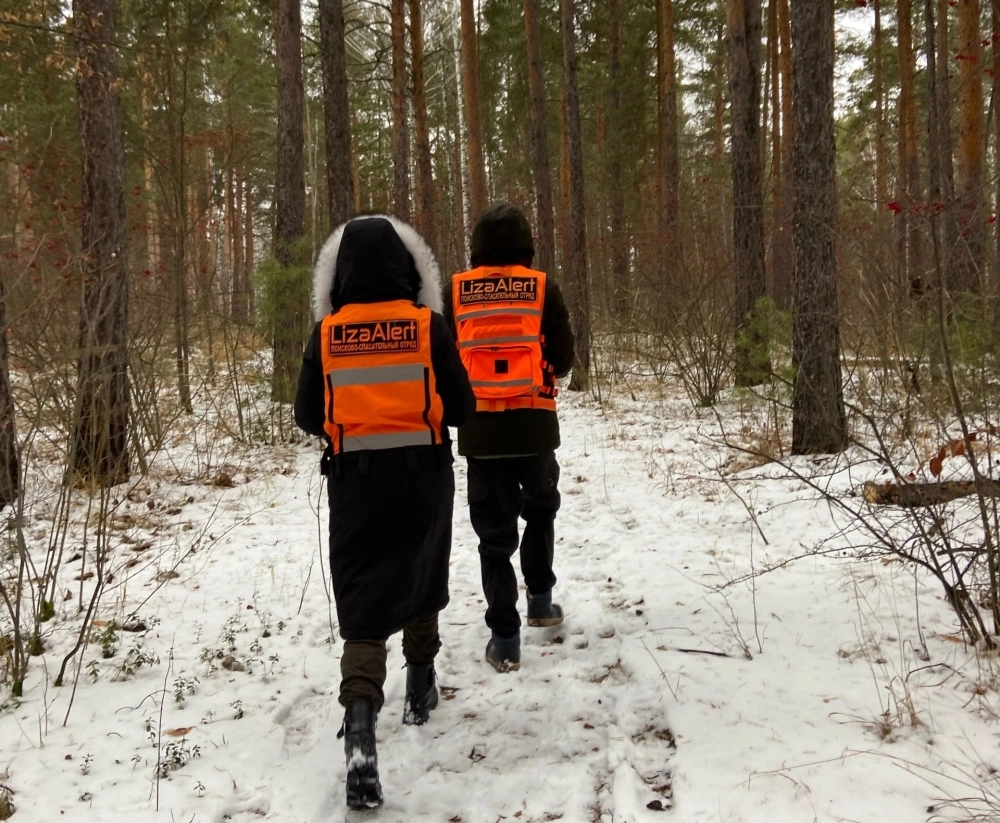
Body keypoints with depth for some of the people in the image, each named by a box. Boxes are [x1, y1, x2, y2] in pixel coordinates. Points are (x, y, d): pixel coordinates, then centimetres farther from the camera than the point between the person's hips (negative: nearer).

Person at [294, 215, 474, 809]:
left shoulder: (327, 333, -2)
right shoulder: (427, 324, -6)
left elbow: (308, 417, 5)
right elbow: (462, 407, -3)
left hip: (355, 477, 0)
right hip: (424, 475, 0)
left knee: (363, 602, 0)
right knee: (423, 577, 24)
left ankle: (361, 724, -19)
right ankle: (420, 686, 37)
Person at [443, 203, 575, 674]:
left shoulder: (456, 291, 1)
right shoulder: (542, 287, -1)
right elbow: (562, 359, 1)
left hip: (479, 426, 0)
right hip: (533, 423, 0)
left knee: (494, 530, 6)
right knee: (540, 509, 26)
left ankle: (505, 639, 5)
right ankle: (540, 599, 25)